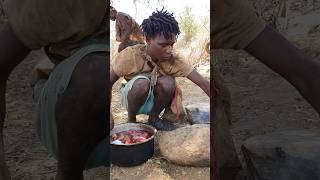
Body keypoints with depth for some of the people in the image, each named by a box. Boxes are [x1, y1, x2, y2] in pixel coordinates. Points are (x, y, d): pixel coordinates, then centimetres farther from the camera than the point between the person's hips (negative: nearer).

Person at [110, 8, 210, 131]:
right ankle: (131, 120, -7)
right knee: (142, 83, -34)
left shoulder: (173, 60, -21)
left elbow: (203, 83, -25)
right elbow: (110, 81, -18)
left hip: (153, 101, 2)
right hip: (131, 98, -2)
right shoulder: (130, 55, -26)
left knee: (168, 82, -28)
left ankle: (153, 117, -2)